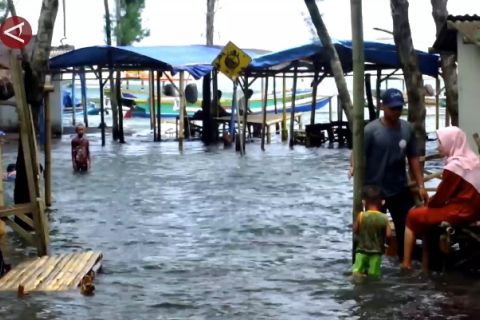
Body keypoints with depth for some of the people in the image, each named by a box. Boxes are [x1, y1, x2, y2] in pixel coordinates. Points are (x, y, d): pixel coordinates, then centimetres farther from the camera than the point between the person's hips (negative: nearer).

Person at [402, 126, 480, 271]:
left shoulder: (454, 166, -18)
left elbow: (441, 196, -13)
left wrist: (428, 204, 7)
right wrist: (430, 204, 14)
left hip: (459, 212, -9)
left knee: (413, 216, 5)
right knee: (427, 214, 24)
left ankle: (406, 264, 9)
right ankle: (426, 265, 22)